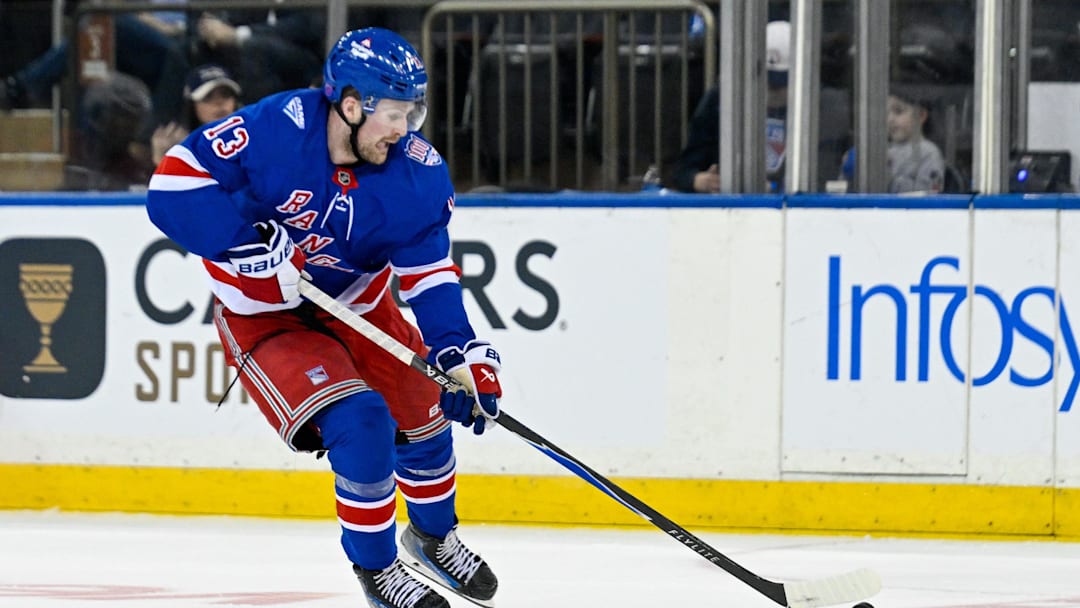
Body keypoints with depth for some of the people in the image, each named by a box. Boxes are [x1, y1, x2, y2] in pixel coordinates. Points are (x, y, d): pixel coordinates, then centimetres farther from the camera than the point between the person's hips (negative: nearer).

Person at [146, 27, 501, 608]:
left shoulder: (418, 172, -17)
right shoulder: (275, 129, -30)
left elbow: (429, 274, -12)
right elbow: (173, 186, -29)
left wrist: (463, 355, -26)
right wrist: (252, 245, -37)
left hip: (360, 308, 5)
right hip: (262, 315, -5)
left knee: (424, 420, 12)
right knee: (359, 425, -21)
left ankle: (434, 537, 45)